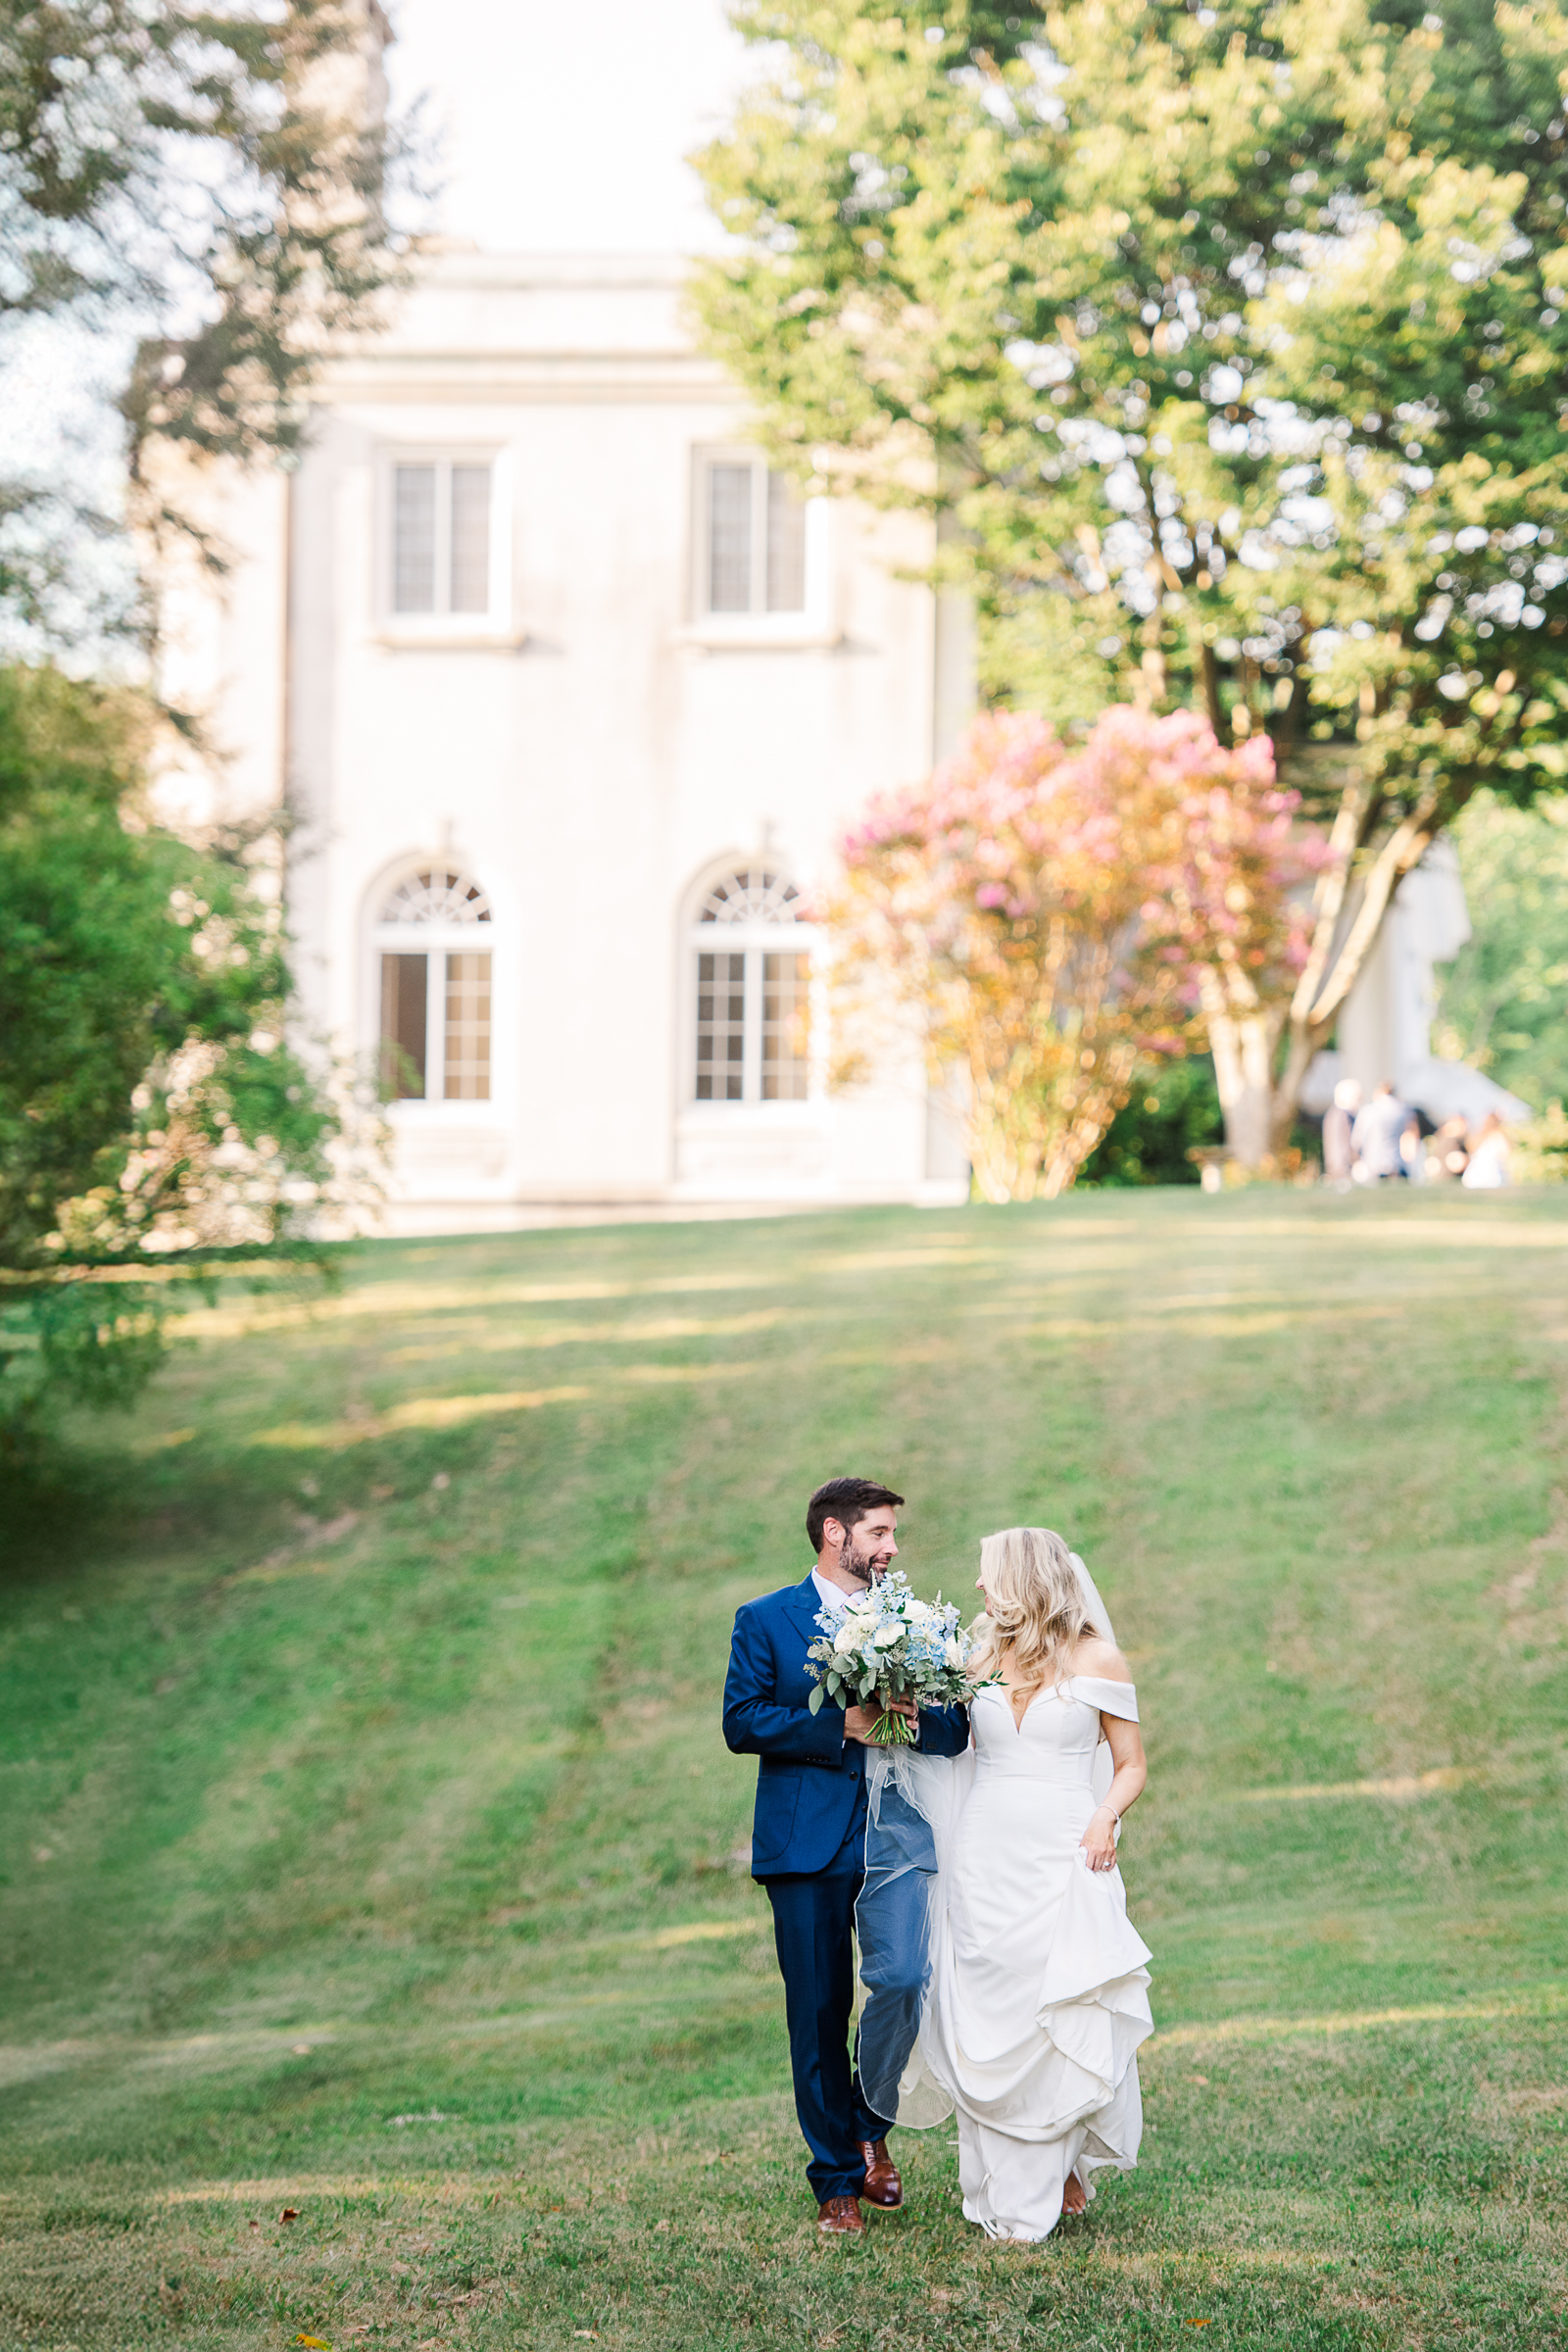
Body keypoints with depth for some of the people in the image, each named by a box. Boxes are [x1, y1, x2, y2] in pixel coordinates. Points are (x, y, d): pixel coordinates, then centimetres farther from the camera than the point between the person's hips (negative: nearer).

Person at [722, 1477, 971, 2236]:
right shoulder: (765, 1622, 5)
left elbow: (955, 1732, 11)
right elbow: (741, 1722, -6)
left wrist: (916, 1718, -12)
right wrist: (841, 1727, -14)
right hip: (807, 1843, -2)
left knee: (903, 1981, -17)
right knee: (818, 2015, 2)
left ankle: (871, 2126, 8)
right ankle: (837, 2180, 13)